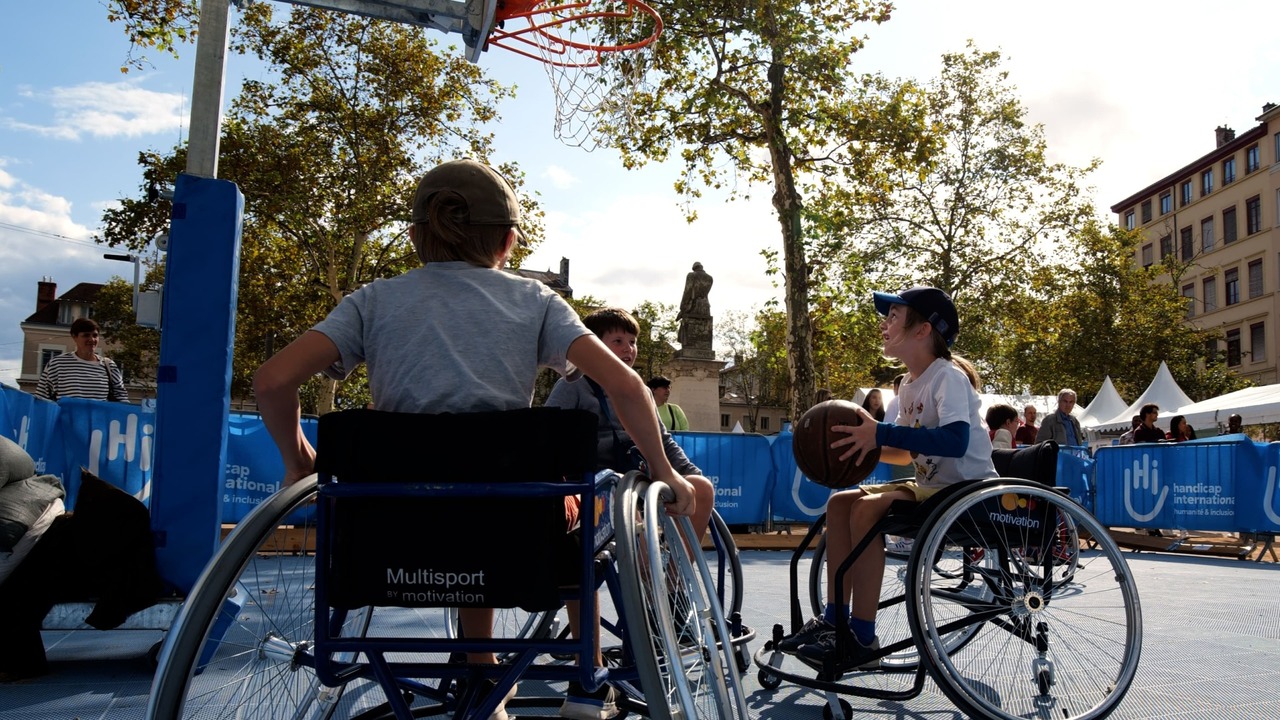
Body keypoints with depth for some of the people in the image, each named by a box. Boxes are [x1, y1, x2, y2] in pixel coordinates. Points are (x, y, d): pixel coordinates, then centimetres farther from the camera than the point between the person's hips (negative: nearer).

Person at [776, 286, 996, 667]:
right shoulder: (910, 383, 11)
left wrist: (880, 432, -31)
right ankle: (834, 618, 1)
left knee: (868, 508, -26)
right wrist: (862, 444, -2)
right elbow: (907, 452, 15)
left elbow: (955, 440, -32)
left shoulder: (949, 376, -15)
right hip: (930, 486, 9)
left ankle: (862, 639, -20)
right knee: (840, 502, 0)